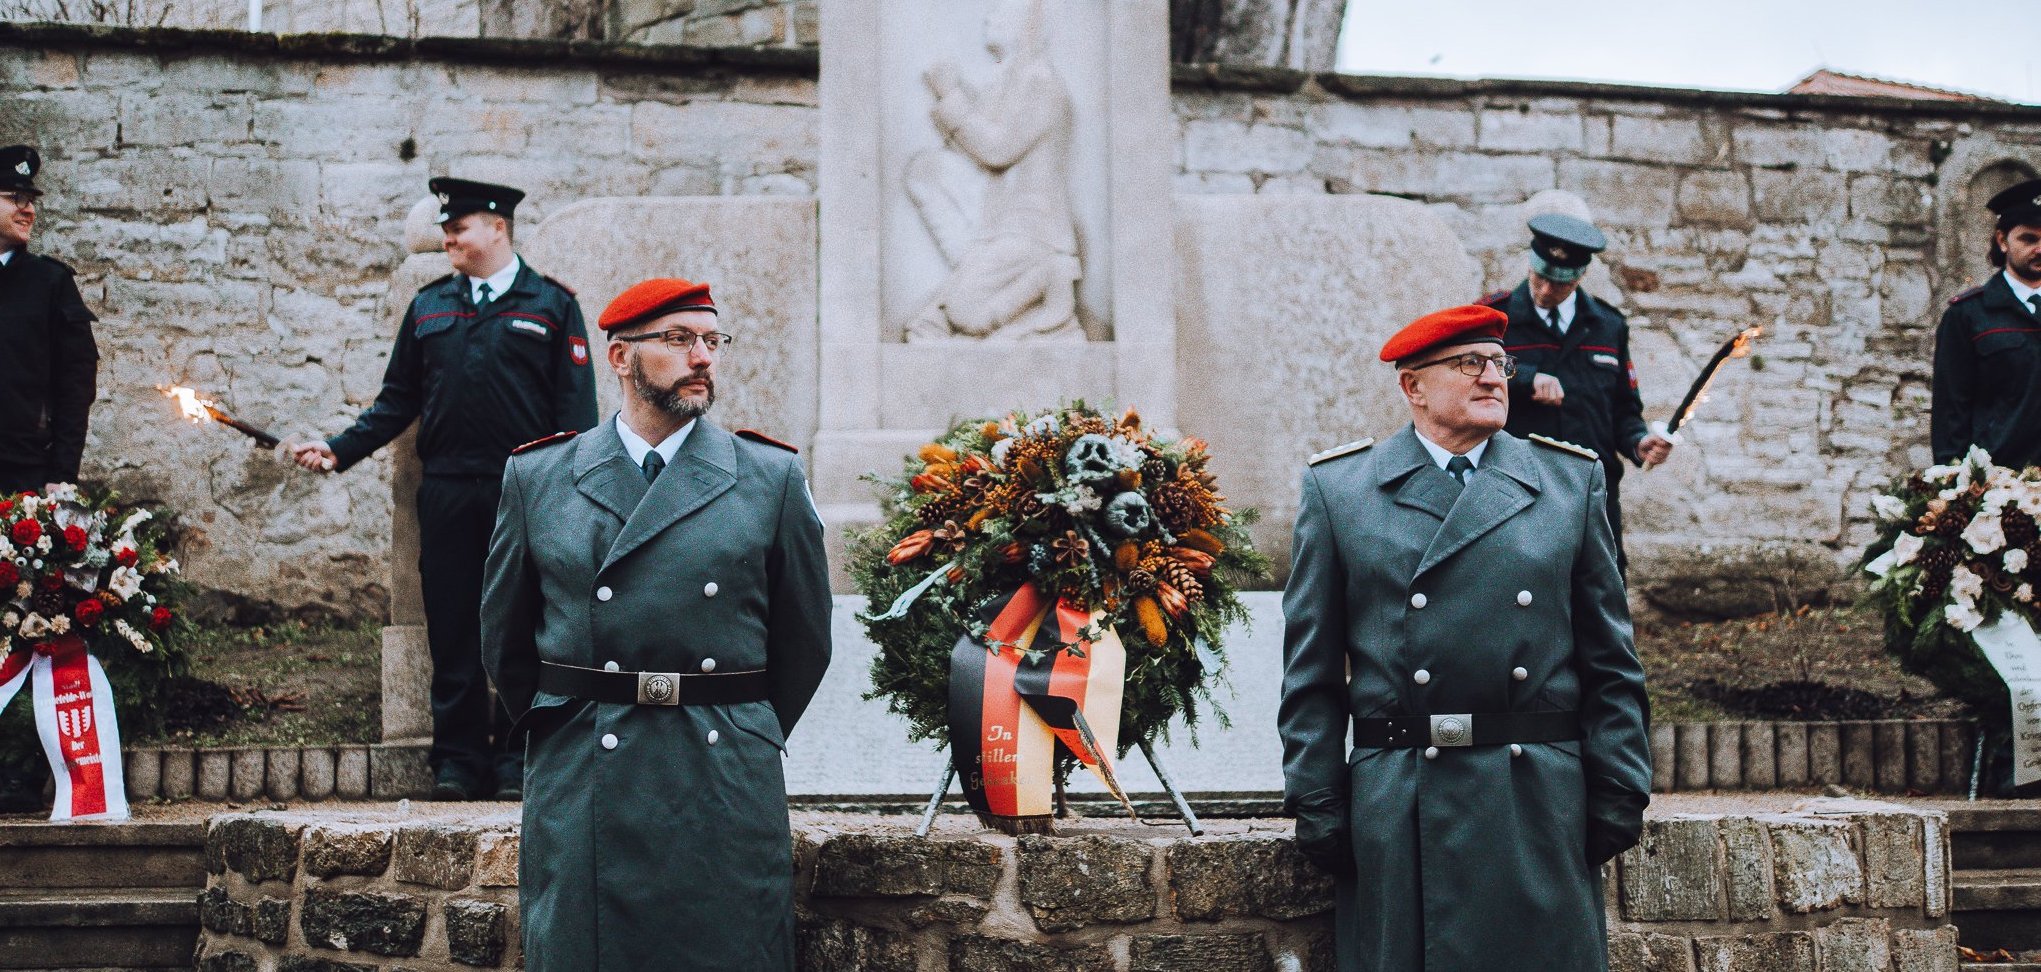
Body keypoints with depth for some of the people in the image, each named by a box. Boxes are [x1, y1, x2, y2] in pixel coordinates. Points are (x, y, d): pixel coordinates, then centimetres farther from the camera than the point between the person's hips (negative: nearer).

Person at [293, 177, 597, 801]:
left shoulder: (552, 305, 5)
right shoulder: (429, 307, 15)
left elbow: (575, 411, 1)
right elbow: (399, 400, 16)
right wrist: (339, 450, 4)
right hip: (447, 489, 3)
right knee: (453, 632, 3)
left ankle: (516, 760, 7)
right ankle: (459, 761, 9)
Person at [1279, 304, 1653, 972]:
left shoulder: (1572, 481, 11)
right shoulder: (1337, 490, 7)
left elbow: (1611, 664, 9)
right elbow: (1311, 675, 5)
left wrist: (1617, 802, 3)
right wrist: (1319, 812, -2)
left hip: (1544, 814, 1)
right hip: (1398, 815, -1)